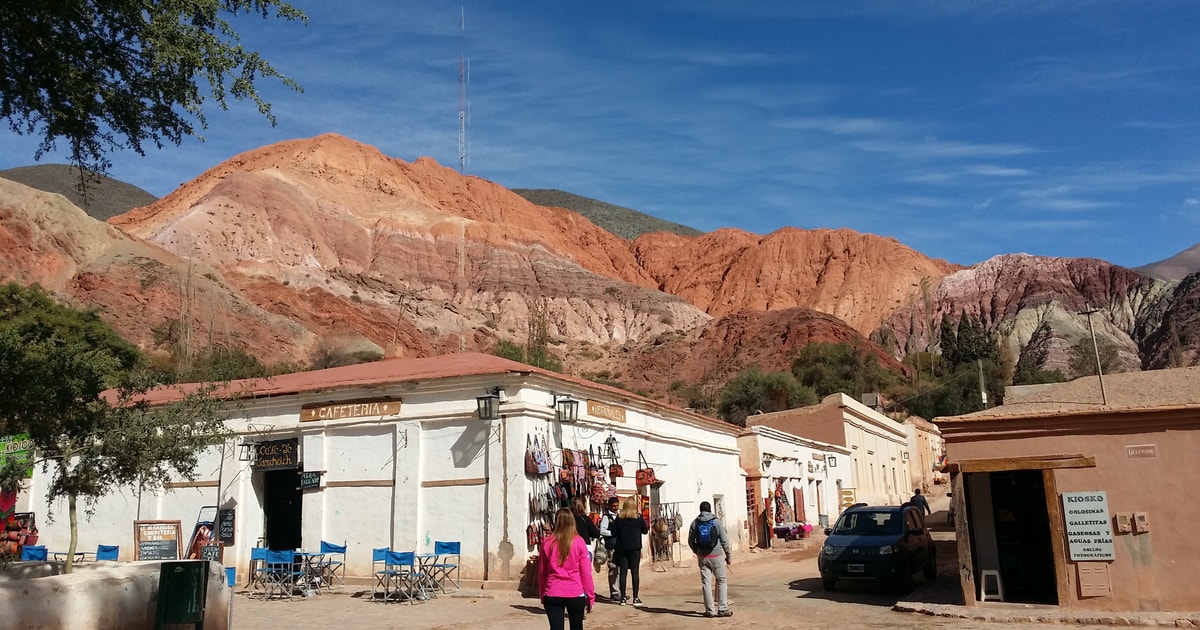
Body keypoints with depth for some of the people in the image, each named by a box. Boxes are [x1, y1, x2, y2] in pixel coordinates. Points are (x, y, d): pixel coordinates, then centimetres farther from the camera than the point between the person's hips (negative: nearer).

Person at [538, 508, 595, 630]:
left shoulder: (547, 543, -1)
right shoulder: (579, 542, -5)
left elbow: (541, 572, 7)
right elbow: (586, 572, -4)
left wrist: (542, 594, 18)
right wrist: (591, 596, 4)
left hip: (552, 594, 0)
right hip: (576, 593, 0)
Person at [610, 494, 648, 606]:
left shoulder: (619, 518, -2)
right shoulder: (638, 518, -5)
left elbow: (613, 533, -3)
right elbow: (645, 531, 7)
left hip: (621, 548, 1)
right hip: (635, 548, -1)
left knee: (623, 572, 5)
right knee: (635, 572, 2)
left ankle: (623, 597, 6)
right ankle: (635, 598, 1)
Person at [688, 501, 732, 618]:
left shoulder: (695, 523, 1)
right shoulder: (716, 522, -6)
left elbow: (691, 541, 3)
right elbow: (724, 540, -6)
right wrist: (728, 555, 4)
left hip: (702, 557, 2)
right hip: (716, 555, -2)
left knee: (706, 583, 6)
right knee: (722, 581, 9)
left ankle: (710, 610, 6)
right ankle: (722, 609, 4)